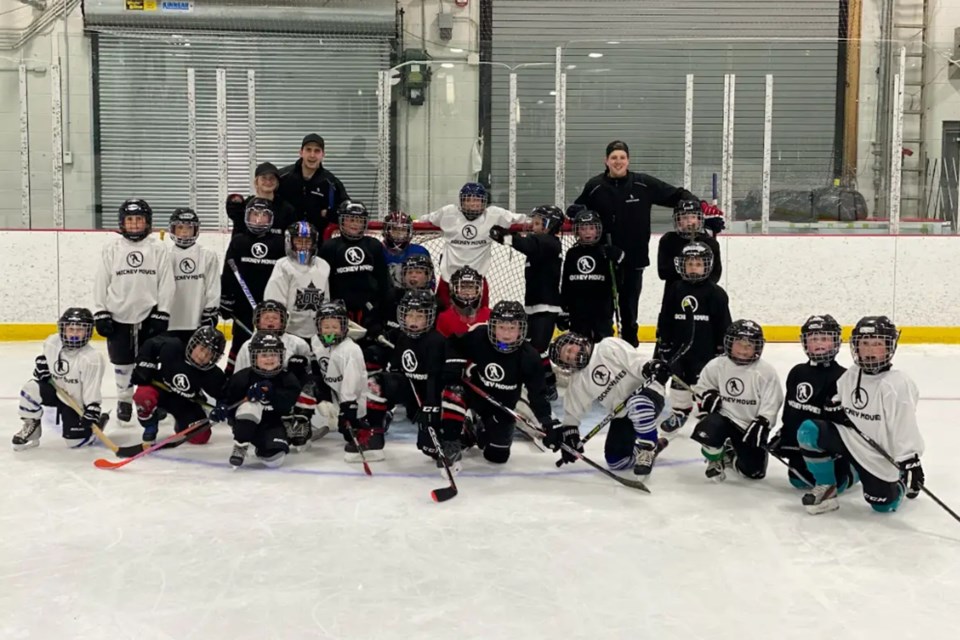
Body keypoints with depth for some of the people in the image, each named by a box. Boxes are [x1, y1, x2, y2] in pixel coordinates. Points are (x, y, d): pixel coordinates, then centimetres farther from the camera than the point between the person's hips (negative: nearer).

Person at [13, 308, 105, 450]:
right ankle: (31, 428, -1)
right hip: (55, 389, 5)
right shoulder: (52, 342, -12)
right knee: (30, 389, -25)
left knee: (75, 441, -9)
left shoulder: (92, 359, -28)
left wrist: (92, 409, -35)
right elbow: (44, 354, 15)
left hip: (76, 401, -4)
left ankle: (97, 422, 23)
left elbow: (92, 389, -27)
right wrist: (41, 363, -2)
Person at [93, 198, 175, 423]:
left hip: (149, 316, -1)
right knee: (122, 362, 10)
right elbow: (101, 282, 2)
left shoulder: (158, 249, -1)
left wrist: (162, 315, -6)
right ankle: (124, 400, 25)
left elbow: (166, 284, -1)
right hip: (118, 316, 1)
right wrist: (100, 314, -2)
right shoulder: (112, 248, 1)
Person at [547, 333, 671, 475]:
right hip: (622, 415, 6)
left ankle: (647, 448, -17)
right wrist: (569, 435, 1)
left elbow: (635, 362, -19)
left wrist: (650, 367, -37)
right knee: (616, 461, -5)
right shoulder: (577, 382, 4)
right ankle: (652, 445, 20)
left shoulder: (608, 347, -12)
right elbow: (573, 411, 8)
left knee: (638, 405, -42)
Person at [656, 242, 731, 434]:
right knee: (679, 380, 13)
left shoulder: (716, 293, -8)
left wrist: (723, 349, -5)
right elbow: (664, 319, 5)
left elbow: (724, 324, -4)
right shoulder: (674, 290, -1)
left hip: (705, 349, -3)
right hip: (678, 347, 3)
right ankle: (678, 413, 27)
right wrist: (663, 344, 4)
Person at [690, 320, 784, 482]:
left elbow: (770, 404, -11)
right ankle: (715, 460, 2)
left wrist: (761, 424, -21)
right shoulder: (716, 365, -6)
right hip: (723, 416, 0)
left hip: (751, 425, 0)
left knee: (753, 471, -2)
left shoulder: (766, 371, -12)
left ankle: (731, 455, 34)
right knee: (708, 431, -34)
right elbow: (702, 386, 10)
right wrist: (708, 396, -10)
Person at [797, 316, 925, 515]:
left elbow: (905, 427, -23)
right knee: (808, 431, -18)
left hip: (878, 455, -4)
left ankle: (901, 482, 36)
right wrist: (835, 407, -3)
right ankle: (826, 486, 1)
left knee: (883, 504, -1)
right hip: (848, 438, 5)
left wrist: (911, 463, -26)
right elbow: (839, 397, 20)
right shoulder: (851, 375, -1)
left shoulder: (897, 385, -21)